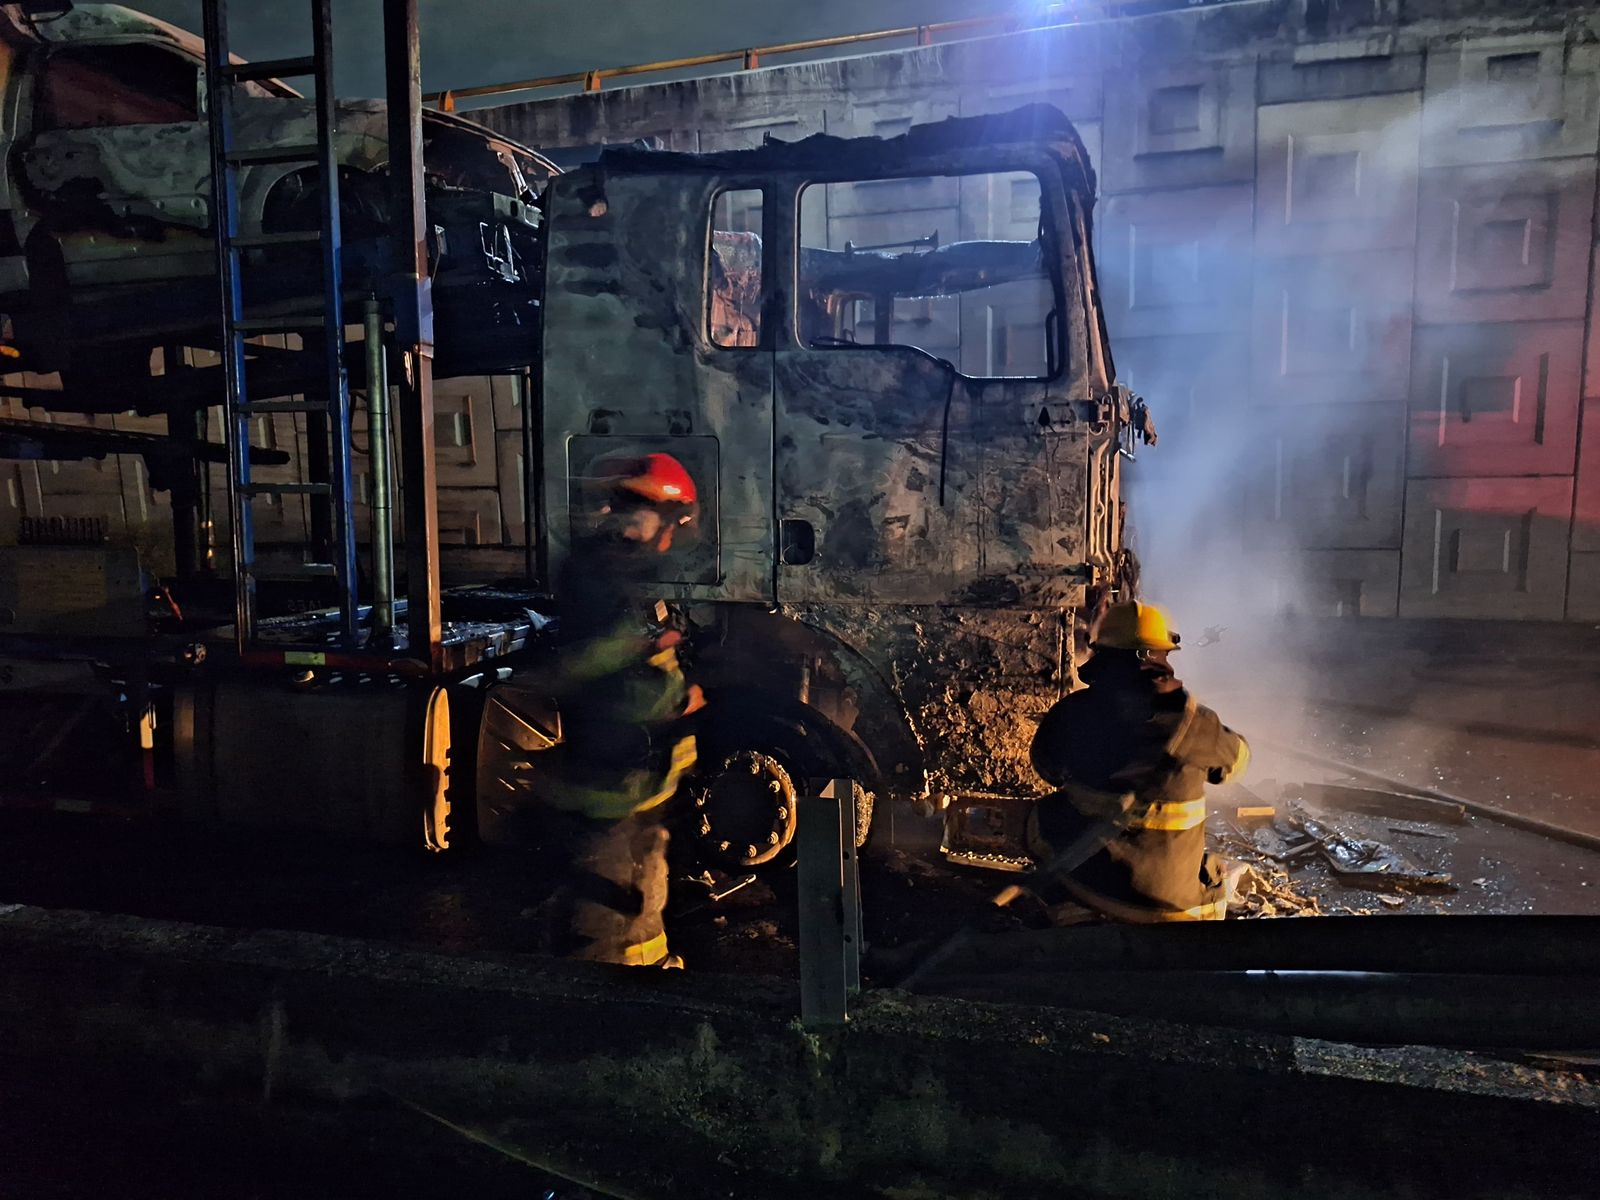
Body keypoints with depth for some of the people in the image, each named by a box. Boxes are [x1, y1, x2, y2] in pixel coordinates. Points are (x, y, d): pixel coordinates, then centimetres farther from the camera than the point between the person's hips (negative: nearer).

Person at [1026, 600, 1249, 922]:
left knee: (1040, 817, 27)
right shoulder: (1191, 720, -14)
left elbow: (1046, 764, 11)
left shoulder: (1070, 712, -10)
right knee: (1221, 873, 31)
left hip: (1086, 880, 0)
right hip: (1172, 894, 0)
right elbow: (1236, 757, 8)